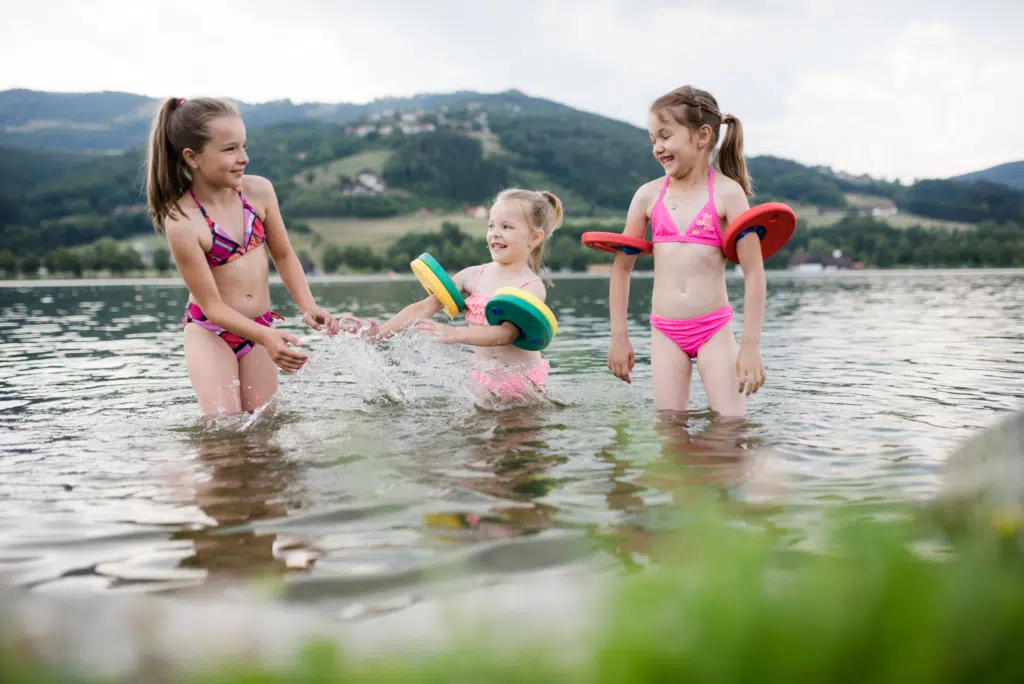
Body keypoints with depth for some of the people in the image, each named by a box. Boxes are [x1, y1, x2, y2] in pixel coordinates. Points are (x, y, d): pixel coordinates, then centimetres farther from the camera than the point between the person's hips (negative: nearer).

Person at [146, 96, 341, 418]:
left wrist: (307, 306, -10)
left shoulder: (259, 190, -8)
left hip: (259, 328, 4)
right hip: (210, 331, -4)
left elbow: (283, 255, 4)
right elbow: (212, 305, -20)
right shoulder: (182, 223, -22)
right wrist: (266, 336, -32)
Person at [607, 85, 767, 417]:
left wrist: (751, 345, -10)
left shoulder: (727, 193, -6)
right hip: (665, 332, 3)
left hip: (714, 329, -2)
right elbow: (622, 267, 11)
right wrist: (619, 336, 8)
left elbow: (753, 272, -7)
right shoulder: (648, 195, 3)